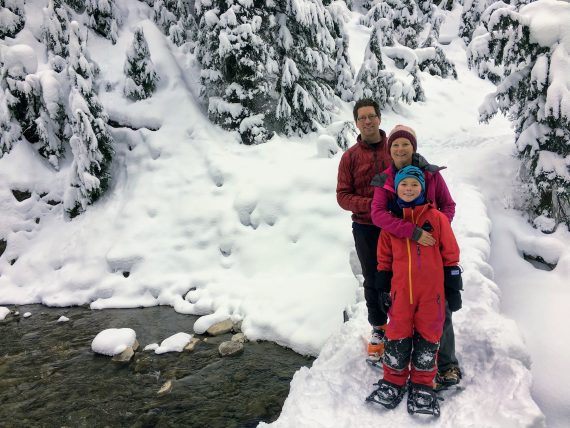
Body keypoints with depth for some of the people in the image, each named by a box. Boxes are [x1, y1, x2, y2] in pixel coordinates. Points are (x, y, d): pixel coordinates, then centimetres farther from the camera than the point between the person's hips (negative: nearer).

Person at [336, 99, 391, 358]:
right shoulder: (350, 156, 0)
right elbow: (343, 196, -3)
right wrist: (371, 205, -18)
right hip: (366, 228, 1)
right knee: (372, 280, 12)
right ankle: (379, 328, 30)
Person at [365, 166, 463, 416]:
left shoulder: (436, 217, 0)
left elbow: (450, 255, 3)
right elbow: (384, 259, 10)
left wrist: (454, 288, 3)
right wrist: (383, 289, 9)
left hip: (431, 291, -1)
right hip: (400, 291, 1)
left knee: (427, 336, 8)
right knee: (397, 336, 8)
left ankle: (422, 385, 25)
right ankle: (393, 381, 25)